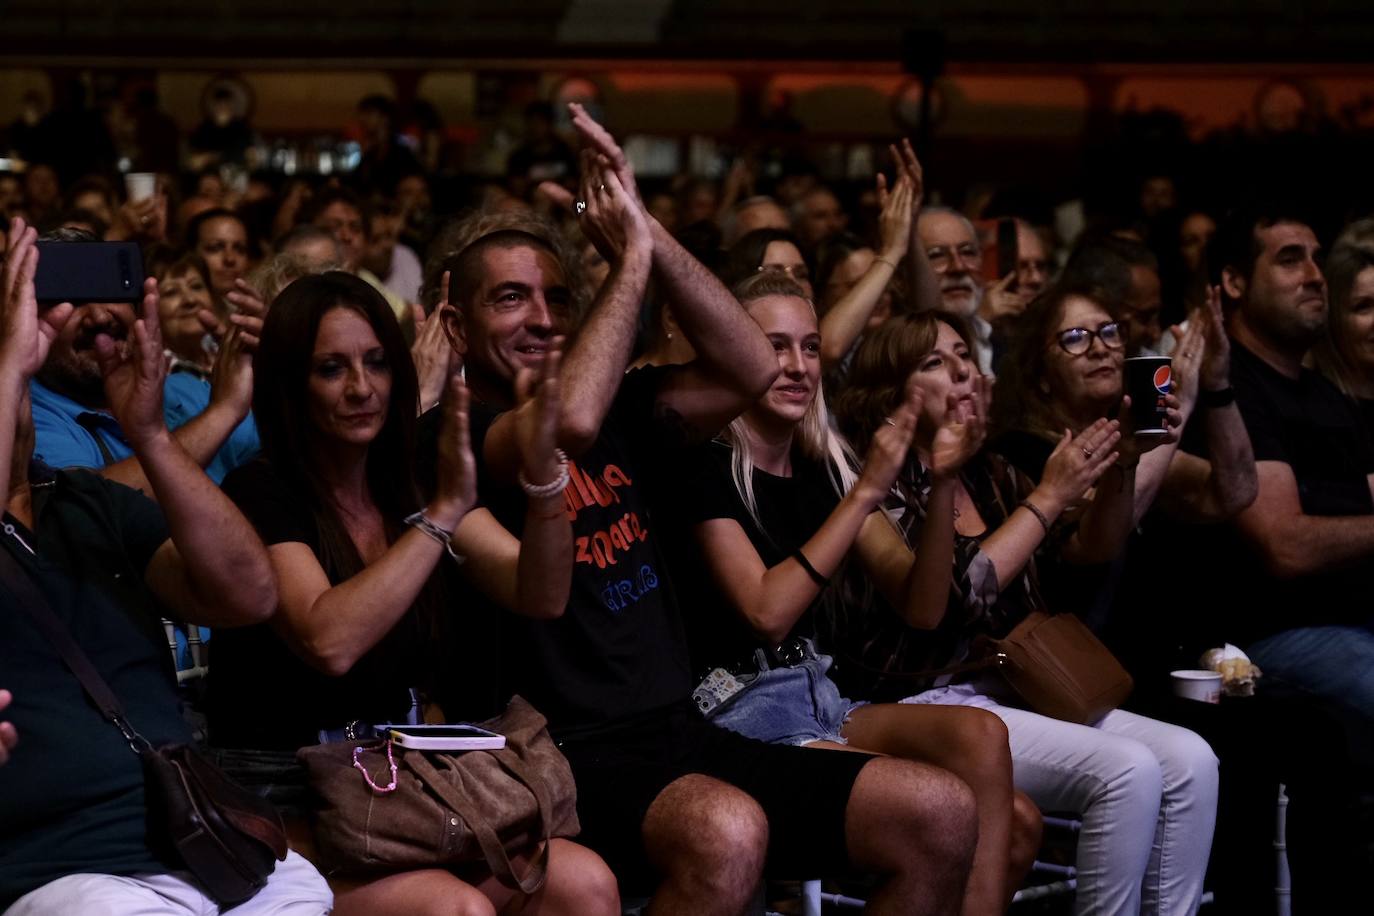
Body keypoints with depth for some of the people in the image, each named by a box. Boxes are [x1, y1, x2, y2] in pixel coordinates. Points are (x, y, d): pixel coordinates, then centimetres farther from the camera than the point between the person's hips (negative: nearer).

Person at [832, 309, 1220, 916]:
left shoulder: (990, 474, 15)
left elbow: (1087, 547, 14)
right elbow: (952, 595, -17)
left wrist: (1117, 463, -5)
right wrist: (1050, 494, -14)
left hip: (1012, 691, 7)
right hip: (933, 704, -7)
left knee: (1189, 759, -14)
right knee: (1128, 770, -26)